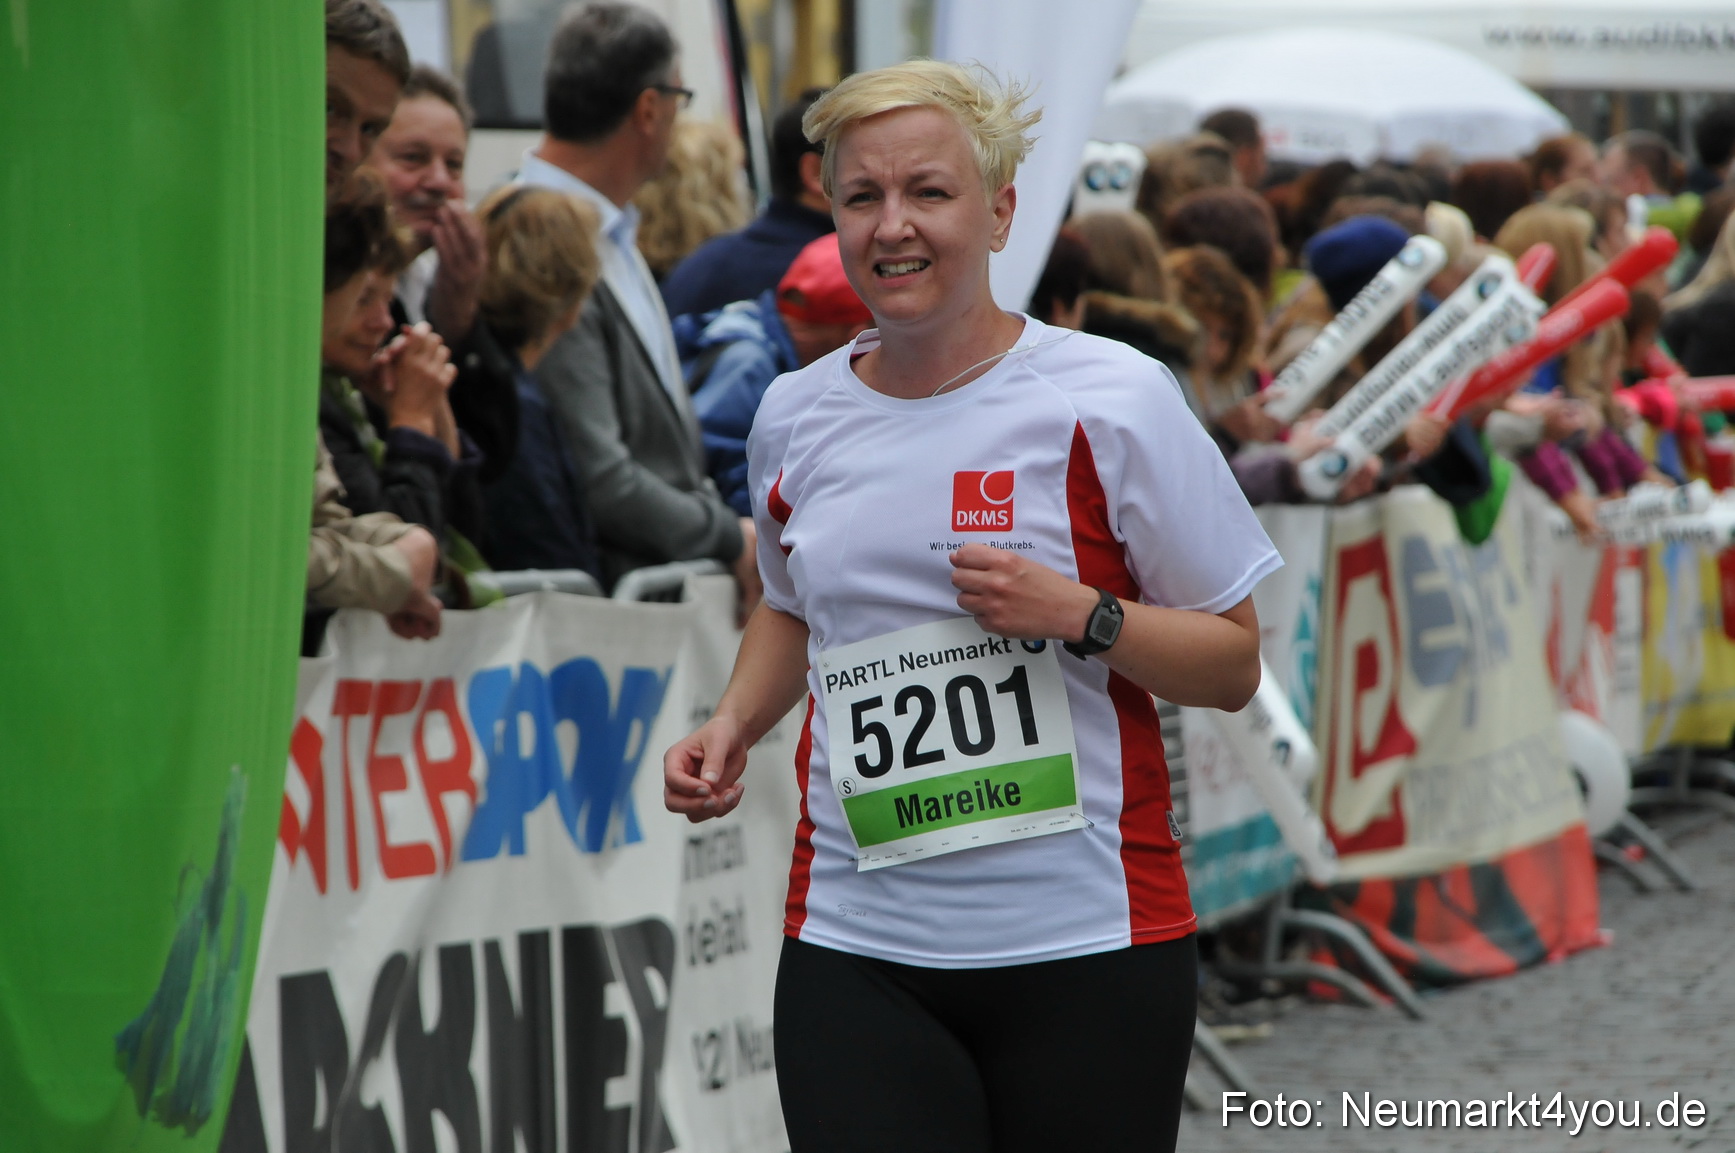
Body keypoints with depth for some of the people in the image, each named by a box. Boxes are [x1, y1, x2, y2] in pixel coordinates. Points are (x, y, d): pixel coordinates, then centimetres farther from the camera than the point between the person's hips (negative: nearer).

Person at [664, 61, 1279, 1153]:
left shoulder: (1111, 399, -5)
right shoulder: (794, 417, 9)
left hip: (1087, 940, -3)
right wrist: (734, 724, 9)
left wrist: (1079, 615, -17)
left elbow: (1233, 664, -1)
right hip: (855, 951, 3)